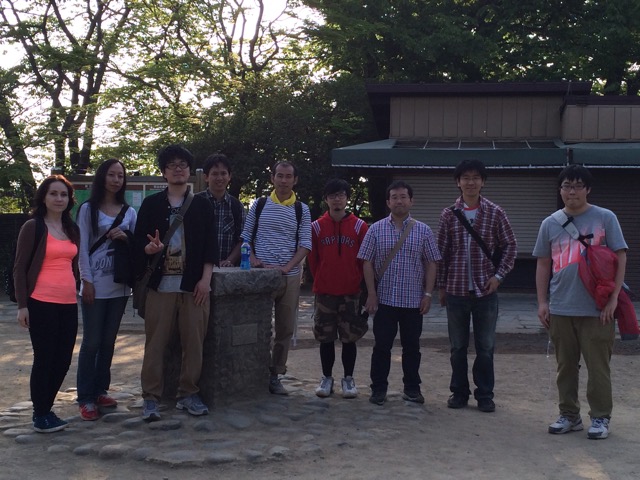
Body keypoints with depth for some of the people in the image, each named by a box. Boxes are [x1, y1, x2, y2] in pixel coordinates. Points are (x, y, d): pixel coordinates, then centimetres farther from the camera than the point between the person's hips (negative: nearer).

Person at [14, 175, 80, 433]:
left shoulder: (72, 229, 14)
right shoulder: (33, 227, -4)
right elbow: (19, 269, -6)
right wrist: (22, 305, -11)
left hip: (68, 304, 6)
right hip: (41, 304, -6)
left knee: (63, 360, 8)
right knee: (44, 359, 0)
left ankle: (46, 409, 24)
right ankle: (40, 416, 11)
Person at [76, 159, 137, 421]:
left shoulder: (129, 212, 10)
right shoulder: (88, 209, 0)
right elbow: (82, 247, -4)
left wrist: (126, 237, -8)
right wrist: (87, 281, -11)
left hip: (120, 284, 4)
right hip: (96, 284, -4)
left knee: (109, 341, 10)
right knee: (92, 342, -3)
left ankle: (100, 391, 20)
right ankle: (86, 398, 2)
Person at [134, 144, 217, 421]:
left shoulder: (202, 205, 10)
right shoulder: (151, 204, 8)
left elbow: (210, 244, 6)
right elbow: (139, 240, 7)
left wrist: (205, 279, -3)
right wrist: (149, 248, -16)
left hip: (194, 284, 1)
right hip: (161, 284, -1)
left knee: (194, 341, 3)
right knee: (155, 343, -1)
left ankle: (188, 395, 16)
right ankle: (151, 398, 8)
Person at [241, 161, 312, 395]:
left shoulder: (302, 210, 6)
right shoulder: (259, 204, 7)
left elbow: (305, 244, 1)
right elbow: (246, 237, 11)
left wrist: (287, 267, -12)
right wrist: (252, 258, -7)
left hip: (290, 276, 1)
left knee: (285, 328, 5)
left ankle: (275, 375, 16)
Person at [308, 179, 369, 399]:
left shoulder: (359, 226, -1)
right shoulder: (317, 227, 1)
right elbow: (312, 259, 7)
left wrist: (356, 281, 4)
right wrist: (321, 281, 9)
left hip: (351, 292, -1)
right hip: (324, 292, 1)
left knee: (350, 338, 4)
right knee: (326, 338, 7)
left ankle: (348, 379, 16)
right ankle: (326, 377, 19)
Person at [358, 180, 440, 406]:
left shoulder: (423, 231, 3)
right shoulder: (376, 229, 2)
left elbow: (431, 264, 4)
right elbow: (367, 263, 1)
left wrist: (427, 294, -3)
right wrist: (371, 294, -5)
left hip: (414, 300, 1)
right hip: (384, 299, 0)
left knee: (412, 346, 9)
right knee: (382, 346, 3)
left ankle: (412, 388, 21)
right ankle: (379, 389, 14)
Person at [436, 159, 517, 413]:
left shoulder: (495, 213, -1)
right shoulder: (449, 215, 2)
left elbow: (509, 246, 4)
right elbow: (442, 252, 6)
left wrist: (499, 275, -6)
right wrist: (441, 286, 6)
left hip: (486, 290, -1)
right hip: (456, 289, 1)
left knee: (485, 346, 5)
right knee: (457, 346, 10)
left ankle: (484, 395, 17)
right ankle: (459, 392, 22)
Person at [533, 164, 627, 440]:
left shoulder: (605, 218, -1)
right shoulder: (550, 224, 8)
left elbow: (620, 257, -2)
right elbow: (543, 264, 12)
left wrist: (613, 298, -9)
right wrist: (542, 302, 7)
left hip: (596, 309, -3)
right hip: (560, 309, 3)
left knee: (598, 366, 2)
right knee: (566, 366, 11)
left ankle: (600, 417, 15)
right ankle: (569, 415, 23)